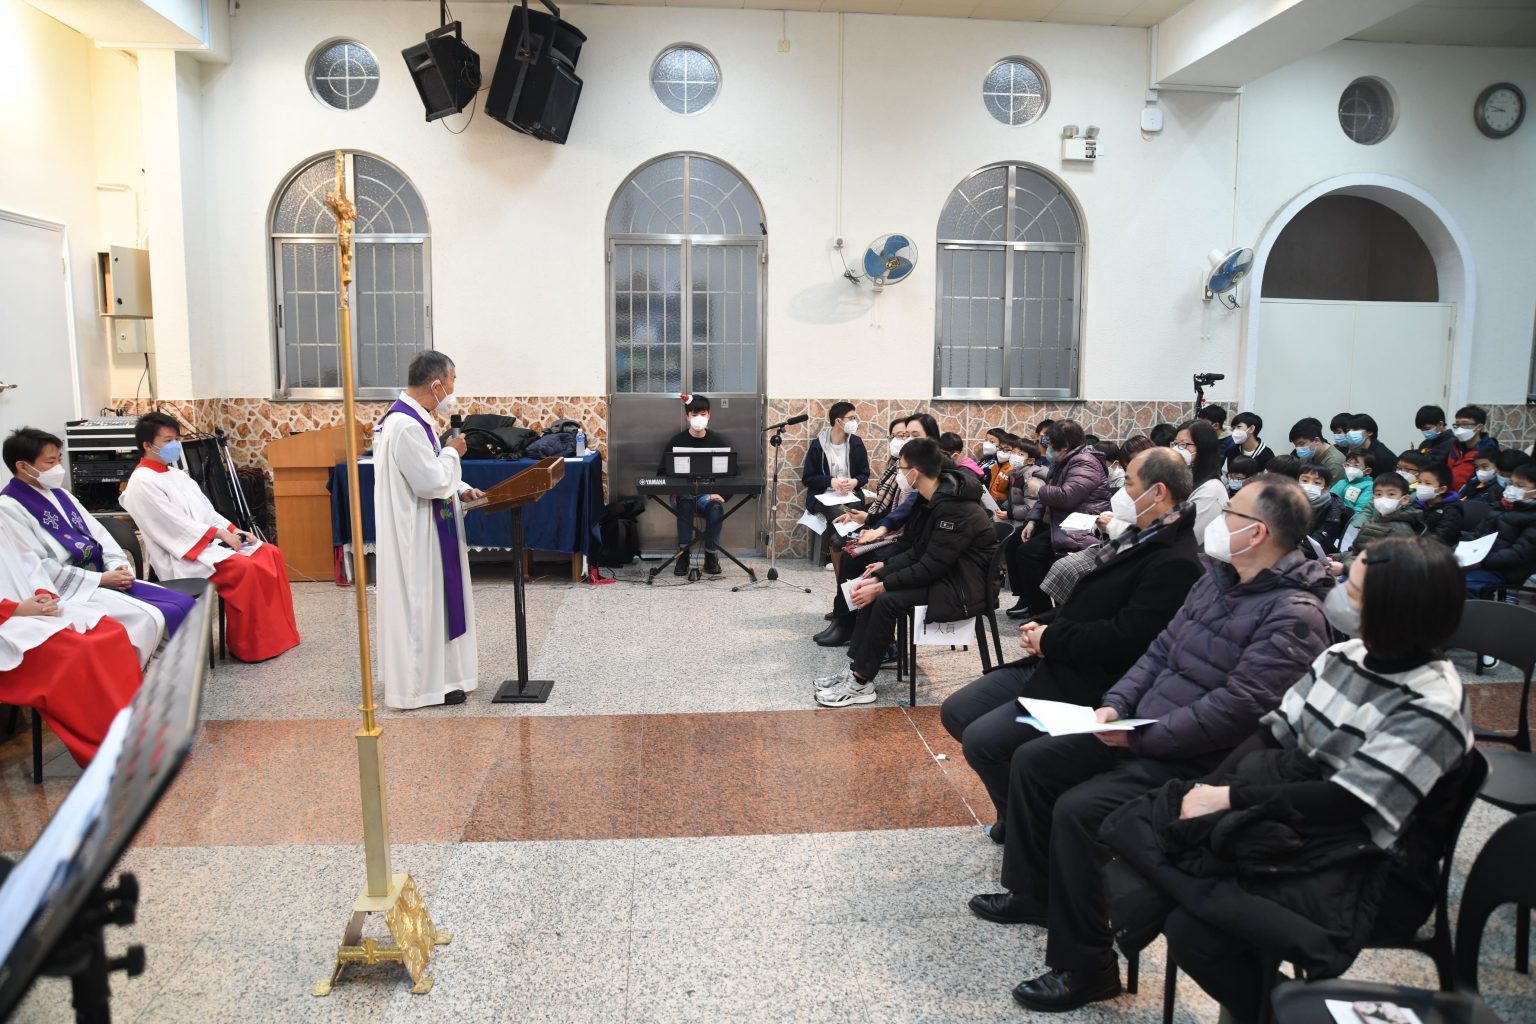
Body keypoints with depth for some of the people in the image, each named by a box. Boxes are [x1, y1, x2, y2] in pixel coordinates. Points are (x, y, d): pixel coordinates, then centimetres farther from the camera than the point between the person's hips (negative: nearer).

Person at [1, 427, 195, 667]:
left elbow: (97, 532, 16)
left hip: (101, 579, 8)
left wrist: (118, 565, -4)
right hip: (70, 591, -8)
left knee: (183, 603, -8)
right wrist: (101, 579, -16)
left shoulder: (59, 494, 17)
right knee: (150, 619, -27)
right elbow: (39, 568, -15)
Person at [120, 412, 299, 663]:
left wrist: (233, 530, 2)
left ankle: (276, 631, -3)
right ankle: (247, 645, -17)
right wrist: (221, 533, -18)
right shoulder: (142, 482, -9)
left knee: (270, 555, -8)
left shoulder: (177, 475, 19)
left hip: (210, 542, 9)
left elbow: (206, 510, 17)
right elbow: (175, 523, -17)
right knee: (245, 568, -29)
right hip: (185, 554, -9)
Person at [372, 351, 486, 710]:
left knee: (430, 600, 18)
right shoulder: (407, 427, -24)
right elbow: (431, 481, -24)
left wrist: (461, 489, 5)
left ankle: (432, 673, 30)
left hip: (424, 530, 11)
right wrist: (452, 452, -9)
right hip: (415, 533, -11)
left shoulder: (412, 417, 9)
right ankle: (421, 684, 12)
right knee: (419, 603, 0)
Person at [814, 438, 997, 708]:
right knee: (873, 587, -1)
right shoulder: (933, 499, 4)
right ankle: (855, 667, -1)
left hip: (964, 588, -10)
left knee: (888, 600, -23)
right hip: (944, 575, 10)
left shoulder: (955, 509, -25)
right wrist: (881, 573, -5)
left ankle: (860, 683, -12)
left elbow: (930, 567, -26)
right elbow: (917, 552, 6)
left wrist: (882, 585, -23)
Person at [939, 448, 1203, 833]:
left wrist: (1050, 639, -13)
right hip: (1050, 666, 10)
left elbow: (1124, 638, -26)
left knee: (980, 740, -19)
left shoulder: (1174, 561, -19)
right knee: (956, 712, 7)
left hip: (1087, 687, -10)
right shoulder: (1140, 538, 13)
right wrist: (1042, 624, 2)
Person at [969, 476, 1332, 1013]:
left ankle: (1085, 968, -8)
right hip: (1142, 733, 10)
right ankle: (1033, 893, 25)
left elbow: (1236, 709, -27)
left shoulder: (1293, 615, -20)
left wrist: (1140, 737, -22)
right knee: (1033, 760, 7)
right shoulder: (1218, 578, 9)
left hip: (1198, 763, -10)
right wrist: (1117, 704, -2)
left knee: (1078, 809, -26)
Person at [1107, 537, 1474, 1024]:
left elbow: (1347, 803, -23)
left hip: (1362, 868, -7)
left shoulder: (1432, 708, -19)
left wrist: (1231, 798, -20)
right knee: (1130, 828, -8)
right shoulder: (1344, 656, 3)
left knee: (1197, 929, -26)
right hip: (1292, 820, 8)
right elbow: (1273, 733, 6)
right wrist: (1211, 787, -10)